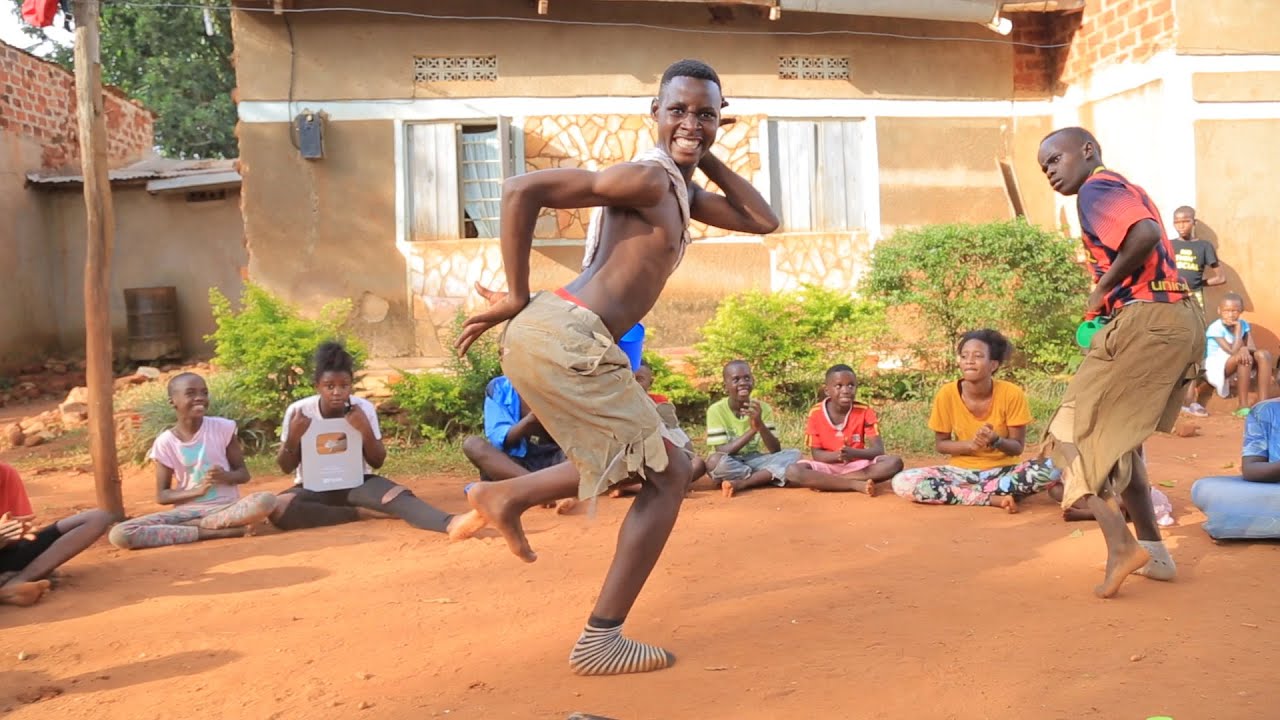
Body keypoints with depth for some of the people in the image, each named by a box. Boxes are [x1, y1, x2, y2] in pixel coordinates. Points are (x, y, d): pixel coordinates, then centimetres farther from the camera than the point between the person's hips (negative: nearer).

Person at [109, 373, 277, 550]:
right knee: (119, 535, -22)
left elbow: (243, 473, 6)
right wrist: (197, 490, -16)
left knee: (266, 500, -34)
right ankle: (208, 532, -21)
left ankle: (194, 525, -17)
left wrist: (226, 476, -18)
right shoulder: (165, 442, -2)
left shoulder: (223, 428, -2)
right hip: (187, 511, 1)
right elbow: (161, 496, 1)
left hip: (225, 507, -1)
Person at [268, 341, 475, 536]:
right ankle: (363, 513, -25)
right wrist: (293, 438, -22)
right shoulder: (299, 411, -10)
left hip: (356, 483, 0)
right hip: (314, 489, 0)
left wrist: (366, 431, -21)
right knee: (278, 507, -34)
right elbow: (286, 467, -2)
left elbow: (378, 462, -3)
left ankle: (451, 523, -61)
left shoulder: (364, 408, -8)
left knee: (397, 494, -33)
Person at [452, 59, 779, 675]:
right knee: (667, 473, -3)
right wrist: (515, 298, -13)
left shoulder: (681, 191, 19)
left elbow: (762, 221, 21)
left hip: (560, 340, 10)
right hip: (564, 339, -10)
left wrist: (706, 160, 17)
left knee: (638, 457, 27)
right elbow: (521, 190, -19)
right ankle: (599, 642, 1)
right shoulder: (648, 178, -12)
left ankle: (506, 496, 29)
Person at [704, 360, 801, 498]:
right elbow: (722, 452, -20)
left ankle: (741, 483, -25)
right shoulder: (716, 410, -12)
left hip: (756, 461, 3)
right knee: (714, 460, -37)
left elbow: (776, 451, -9)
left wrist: (760, 425, -27)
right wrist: (752, 430, -29)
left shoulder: (763, 408, -3)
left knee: (794, 455, -19)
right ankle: (763, 478, -13)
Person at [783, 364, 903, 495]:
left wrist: (853, 453, -33)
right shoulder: (816, 413, -7)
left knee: (894, 462, -26)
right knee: (793, 472, -30)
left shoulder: (865, 412, -6)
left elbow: (878, 450, -12)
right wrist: (837, 455, -28)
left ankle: (824, 482, -24)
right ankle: (857, 485, -29)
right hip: (827, 466, -1)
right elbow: (816, 454, -6)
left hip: (857, 466, 2)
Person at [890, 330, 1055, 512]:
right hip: (962, 471, 1)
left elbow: (1017, 447, -7)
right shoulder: (947, 394, -12)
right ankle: (995, 498, -23)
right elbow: (940, 444, -1)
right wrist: (970, 444, -21)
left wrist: (995, 440, -28)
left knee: (1049, 470, -32)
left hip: (1003, 470, 0)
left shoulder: (1012, 394, -14)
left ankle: (958, 492, -21)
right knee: (902, 482, -26)